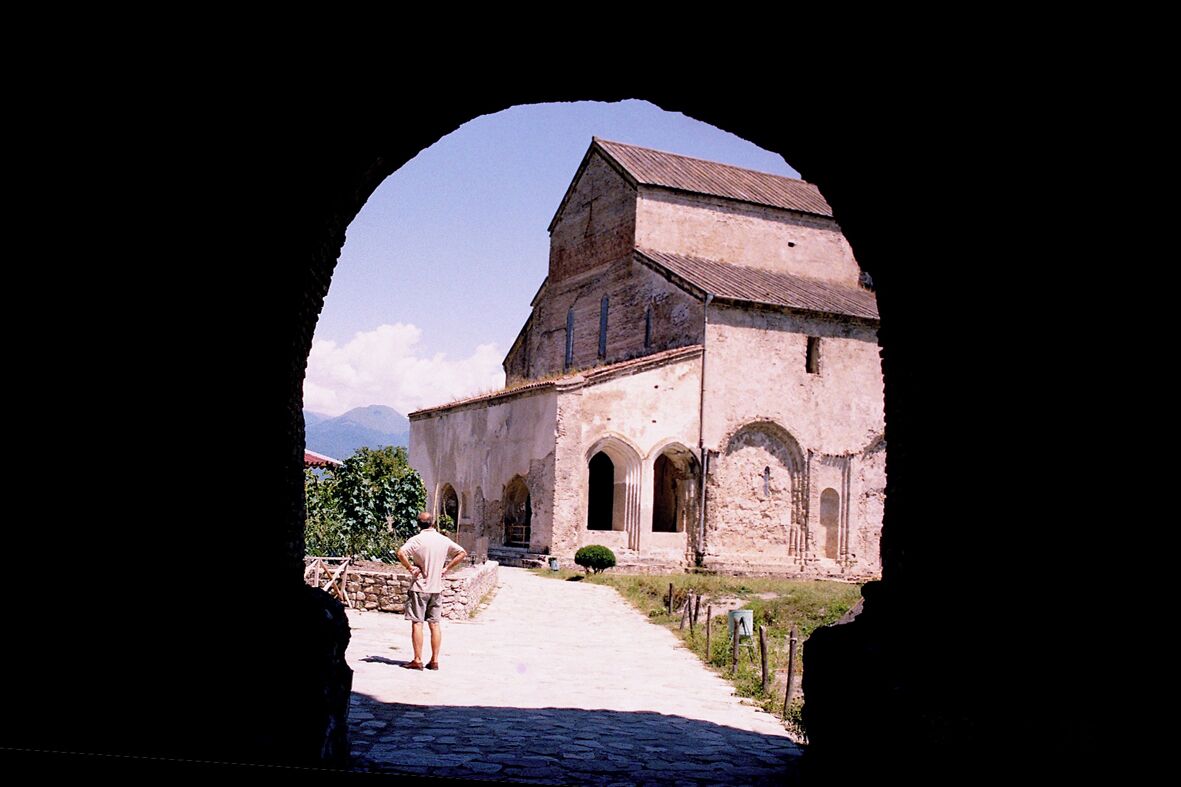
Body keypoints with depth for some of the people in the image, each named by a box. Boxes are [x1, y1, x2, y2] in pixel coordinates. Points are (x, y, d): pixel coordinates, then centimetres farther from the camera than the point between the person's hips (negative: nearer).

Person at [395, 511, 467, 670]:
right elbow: (462, 553, 9)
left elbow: (401, 553, -25)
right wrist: (446, 568, 6)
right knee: (435, 624, 9)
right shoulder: (444, 540, 4)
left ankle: (417, 660, -1)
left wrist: (410, 568, -13)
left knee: (417, 623, -1)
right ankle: (434, 660, 11)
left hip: (419, 587, -4)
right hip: (436, 587, 4)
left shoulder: (417, 539, -10)